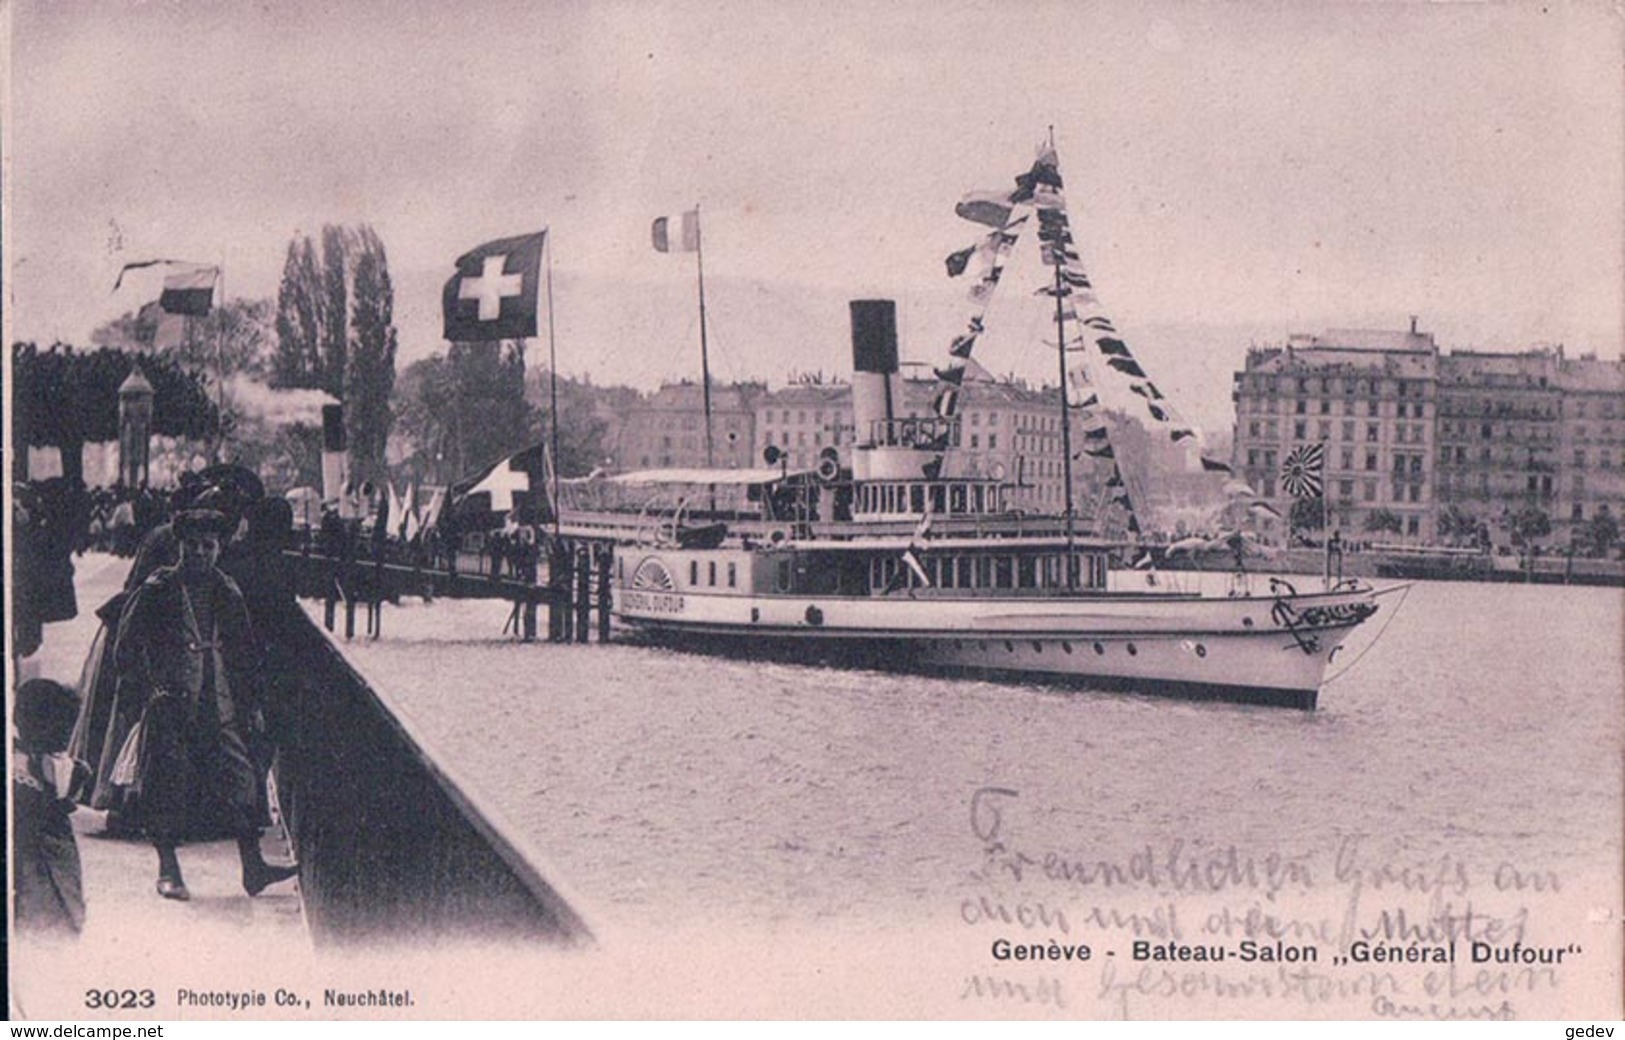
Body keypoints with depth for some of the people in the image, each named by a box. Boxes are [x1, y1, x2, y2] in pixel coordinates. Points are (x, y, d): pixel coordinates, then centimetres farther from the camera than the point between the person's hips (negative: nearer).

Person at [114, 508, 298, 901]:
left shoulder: (227, 593, 12)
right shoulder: (157, 590, -1)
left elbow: (246, 650, 19)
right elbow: (127, 644, -1)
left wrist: (251, 700, 15)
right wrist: (146, 689, -9)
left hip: (220, 704, 4)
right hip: (170, 703, -4)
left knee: (241, 777, -2)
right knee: (168, 782, -2)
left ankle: (253, 867, 4)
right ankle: (168, 869, 10)